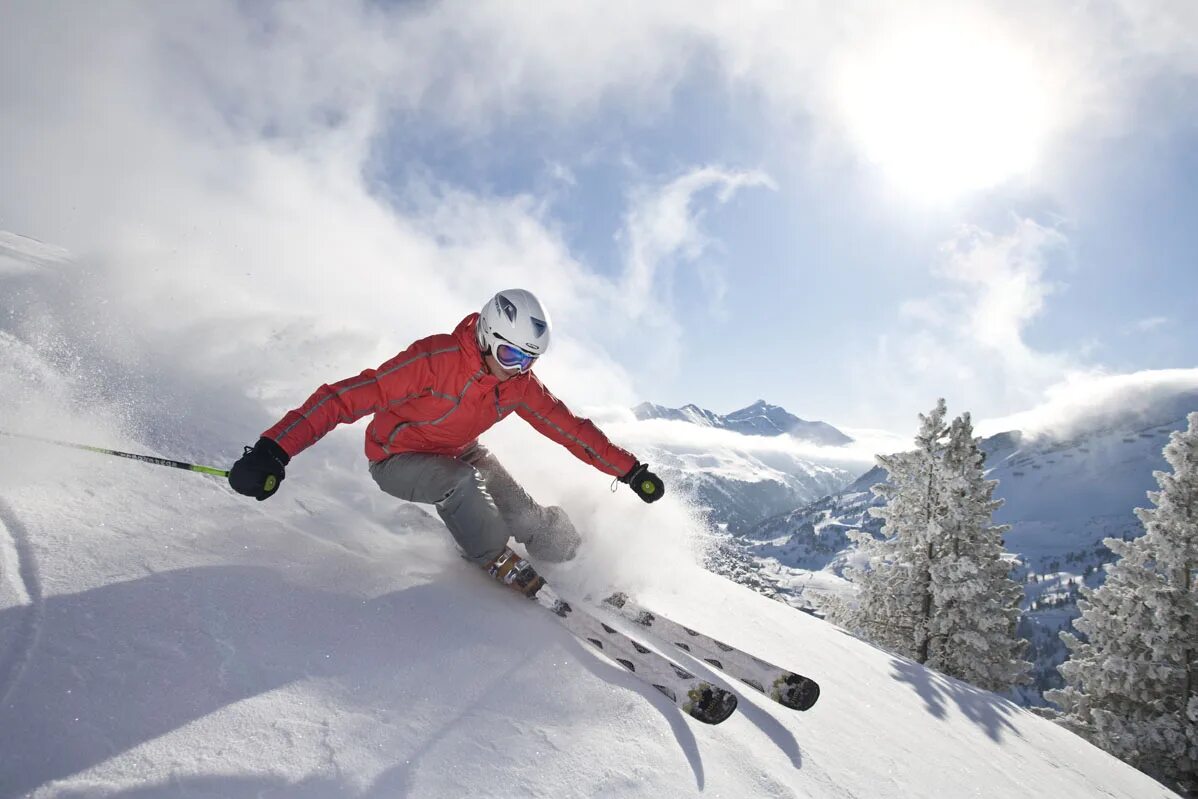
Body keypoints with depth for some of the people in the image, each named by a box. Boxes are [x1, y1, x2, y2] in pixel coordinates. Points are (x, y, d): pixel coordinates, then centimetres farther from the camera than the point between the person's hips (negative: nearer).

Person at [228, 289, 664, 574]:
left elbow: (569, 426, -7)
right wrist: (275, 449, -48)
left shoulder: (520, 384, -15)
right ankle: (497, 564, -10)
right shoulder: (435, 359, -34)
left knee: (532, 524, -11)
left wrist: (629, 469, -7)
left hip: (460, 454, 5)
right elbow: (347, 396, -38)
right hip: (397, 459, -5)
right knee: (462, 482, -36)